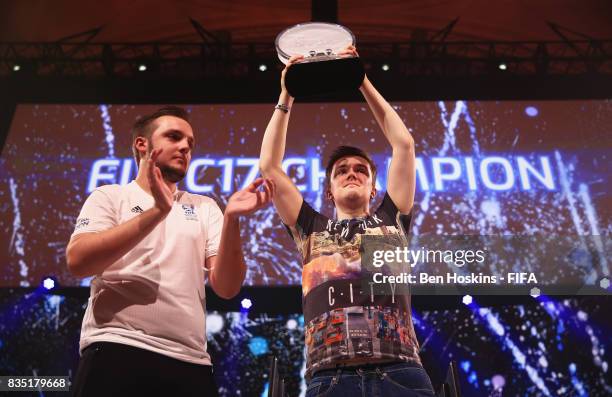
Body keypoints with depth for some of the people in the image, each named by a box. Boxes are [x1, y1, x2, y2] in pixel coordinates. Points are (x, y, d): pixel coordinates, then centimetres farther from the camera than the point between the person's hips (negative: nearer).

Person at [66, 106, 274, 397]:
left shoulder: (204, 208, 13)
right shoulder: (110, 196, 8)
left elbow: (227, 288, 2)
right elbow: (78, 261, -11)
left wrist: (231, 219, -13)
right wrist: (157, 211, -17)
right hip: (116, 352, -3)